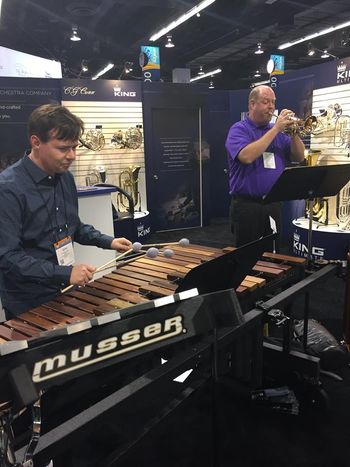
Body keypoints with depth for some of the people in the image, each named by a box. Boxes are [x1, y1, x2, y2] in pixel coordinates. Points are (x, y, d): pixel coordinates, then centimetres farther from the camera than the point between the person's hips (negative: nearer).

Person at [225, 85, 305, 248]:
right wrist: (276, 128, -18)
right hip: (247, 205, -5)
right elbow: (246, 156, -23)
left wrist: (294, 132, -8)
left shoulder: (278, 132, 13)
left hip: (274, 205, 6)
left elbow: (299, 157, 9)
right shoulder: (239, 129, -4)